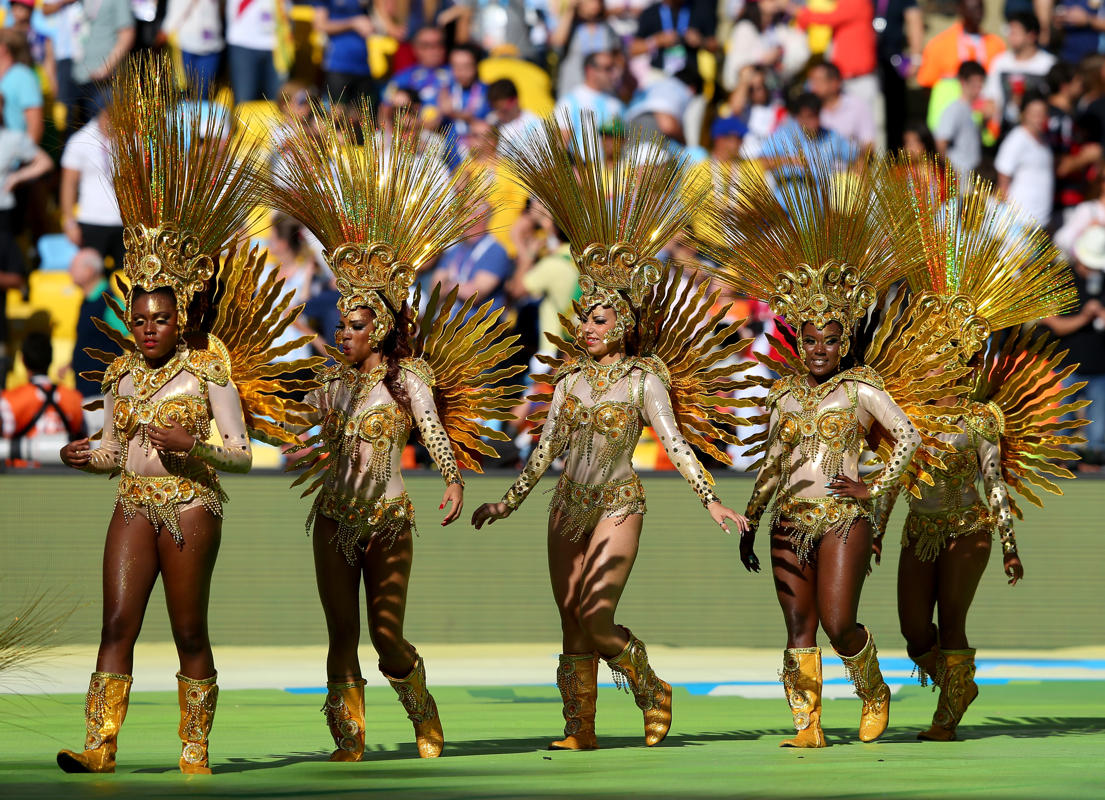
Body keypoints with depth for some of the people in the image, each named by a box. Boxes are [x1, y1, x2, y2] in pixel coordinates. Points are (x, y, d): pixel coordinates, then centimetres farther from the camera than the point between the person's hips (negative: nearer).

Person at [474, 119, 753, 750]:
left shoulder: (643, 378, -5)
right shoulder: (572, 378, 9)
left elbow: (675, 443, -10)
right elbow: (547, 448, 15)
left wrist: (712, 502, -18)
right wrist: (510, 502, 16)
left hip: (617, 507, -5)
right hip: (569, 509, 5)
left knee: (596, 622, -14)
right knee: (573, 626, 4)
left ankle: (652, 691, 9)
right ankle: (580, 728, 10)